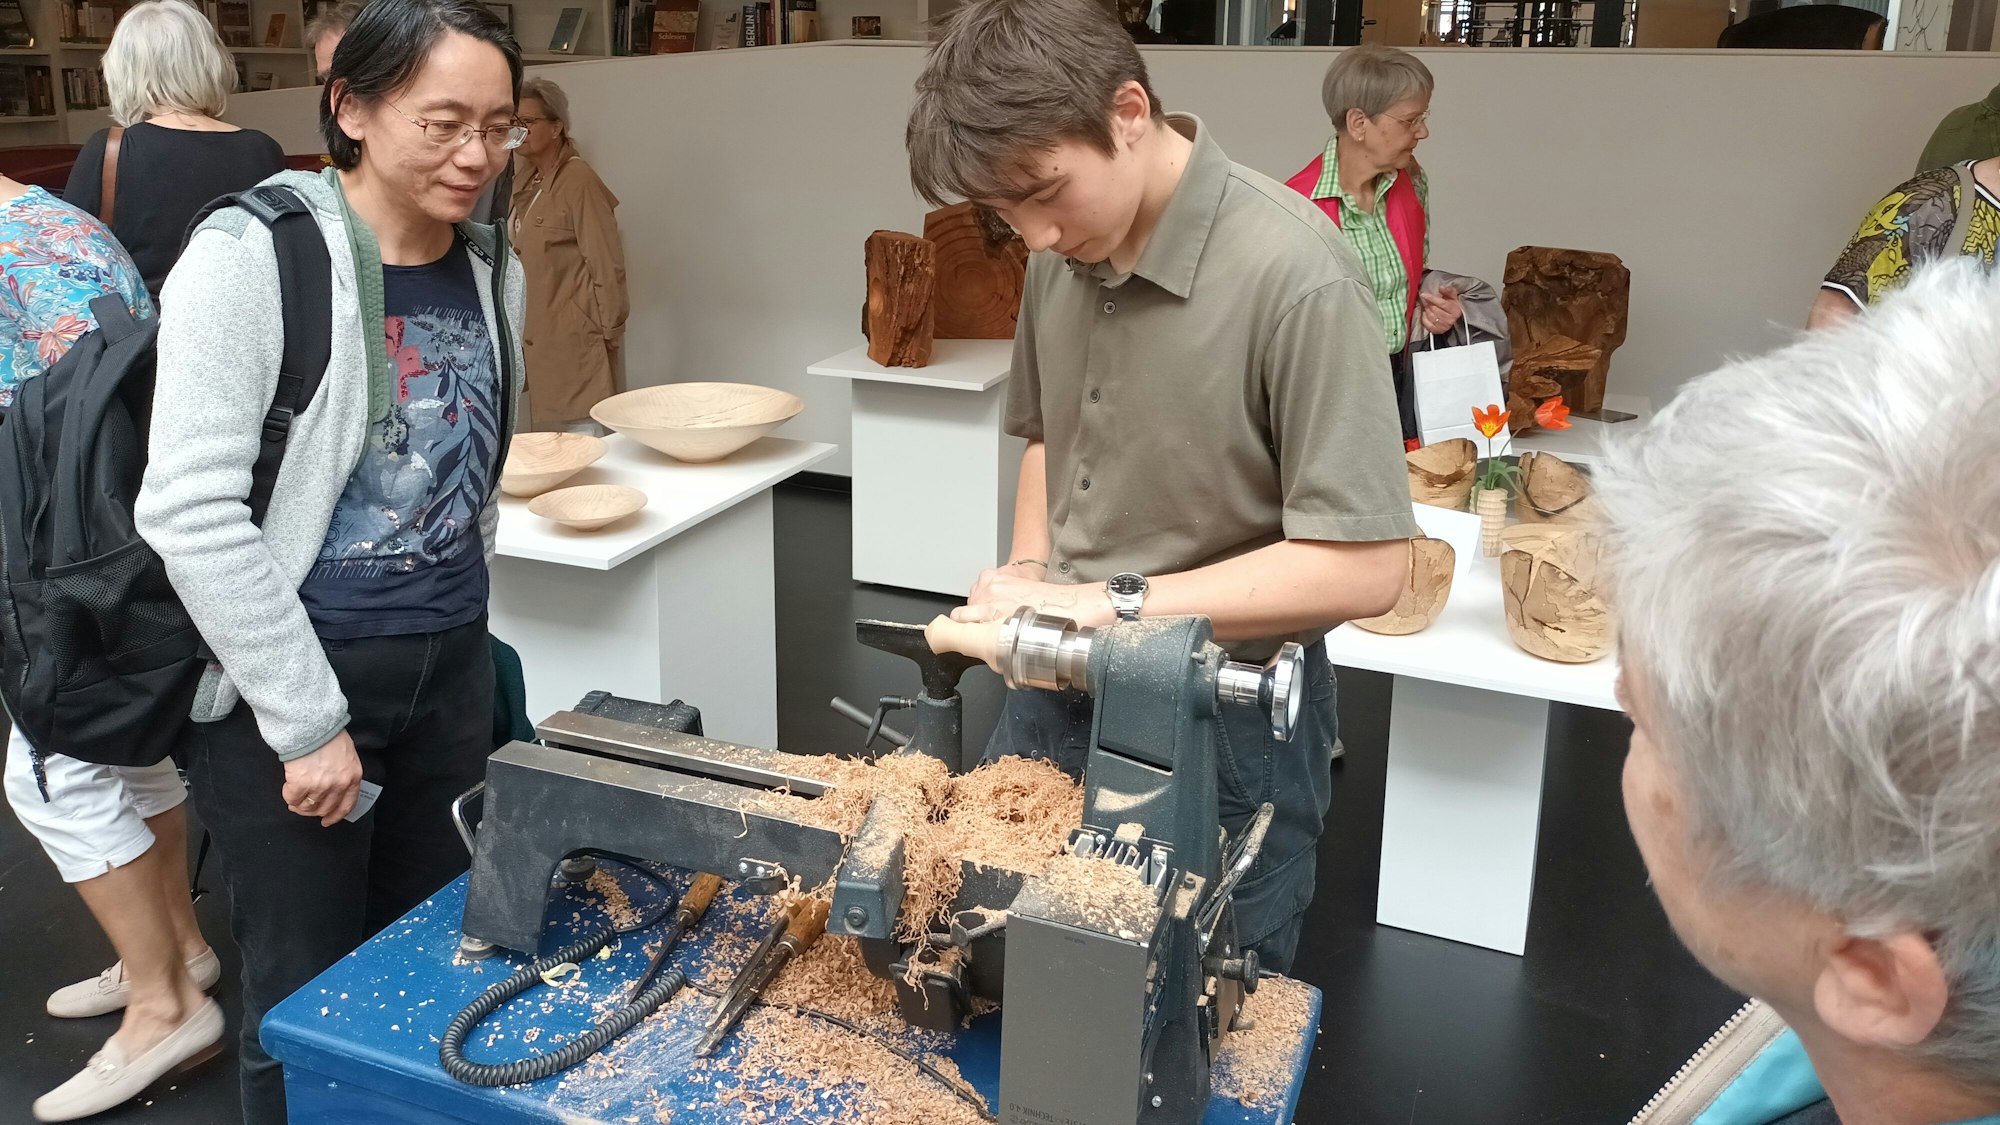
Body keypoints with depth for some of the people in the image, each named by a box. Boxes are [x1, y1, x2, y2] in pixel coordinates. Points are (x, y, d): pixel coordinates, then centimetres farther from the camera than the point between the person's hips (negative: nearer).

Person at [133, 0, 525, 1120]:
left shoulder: (493, 269, 4)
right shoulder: (253, 254, -14)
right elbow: (191, 512, -18)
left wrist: (457, 629, 16)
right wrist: (306, 722, -16)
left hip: (451, 667, 5)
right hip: (287, 675, -5)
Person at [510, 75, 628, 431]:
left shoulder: (578, 181, -11)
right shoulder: (527, 182, 14)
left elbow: (606, 265, -13)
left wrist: (609, 333, -11)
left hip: (575, 339, -8)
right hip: (538, 337, 8)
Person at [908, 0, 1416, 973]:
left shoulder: (1295, 276, -23)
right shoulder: (1064, 248, -2)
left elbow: (1364, 568, -22)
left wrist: (1113, 600, -22)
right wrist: (1028, 577, -2)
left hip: (1224, 720, -6)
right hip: (1055, 691, 6)